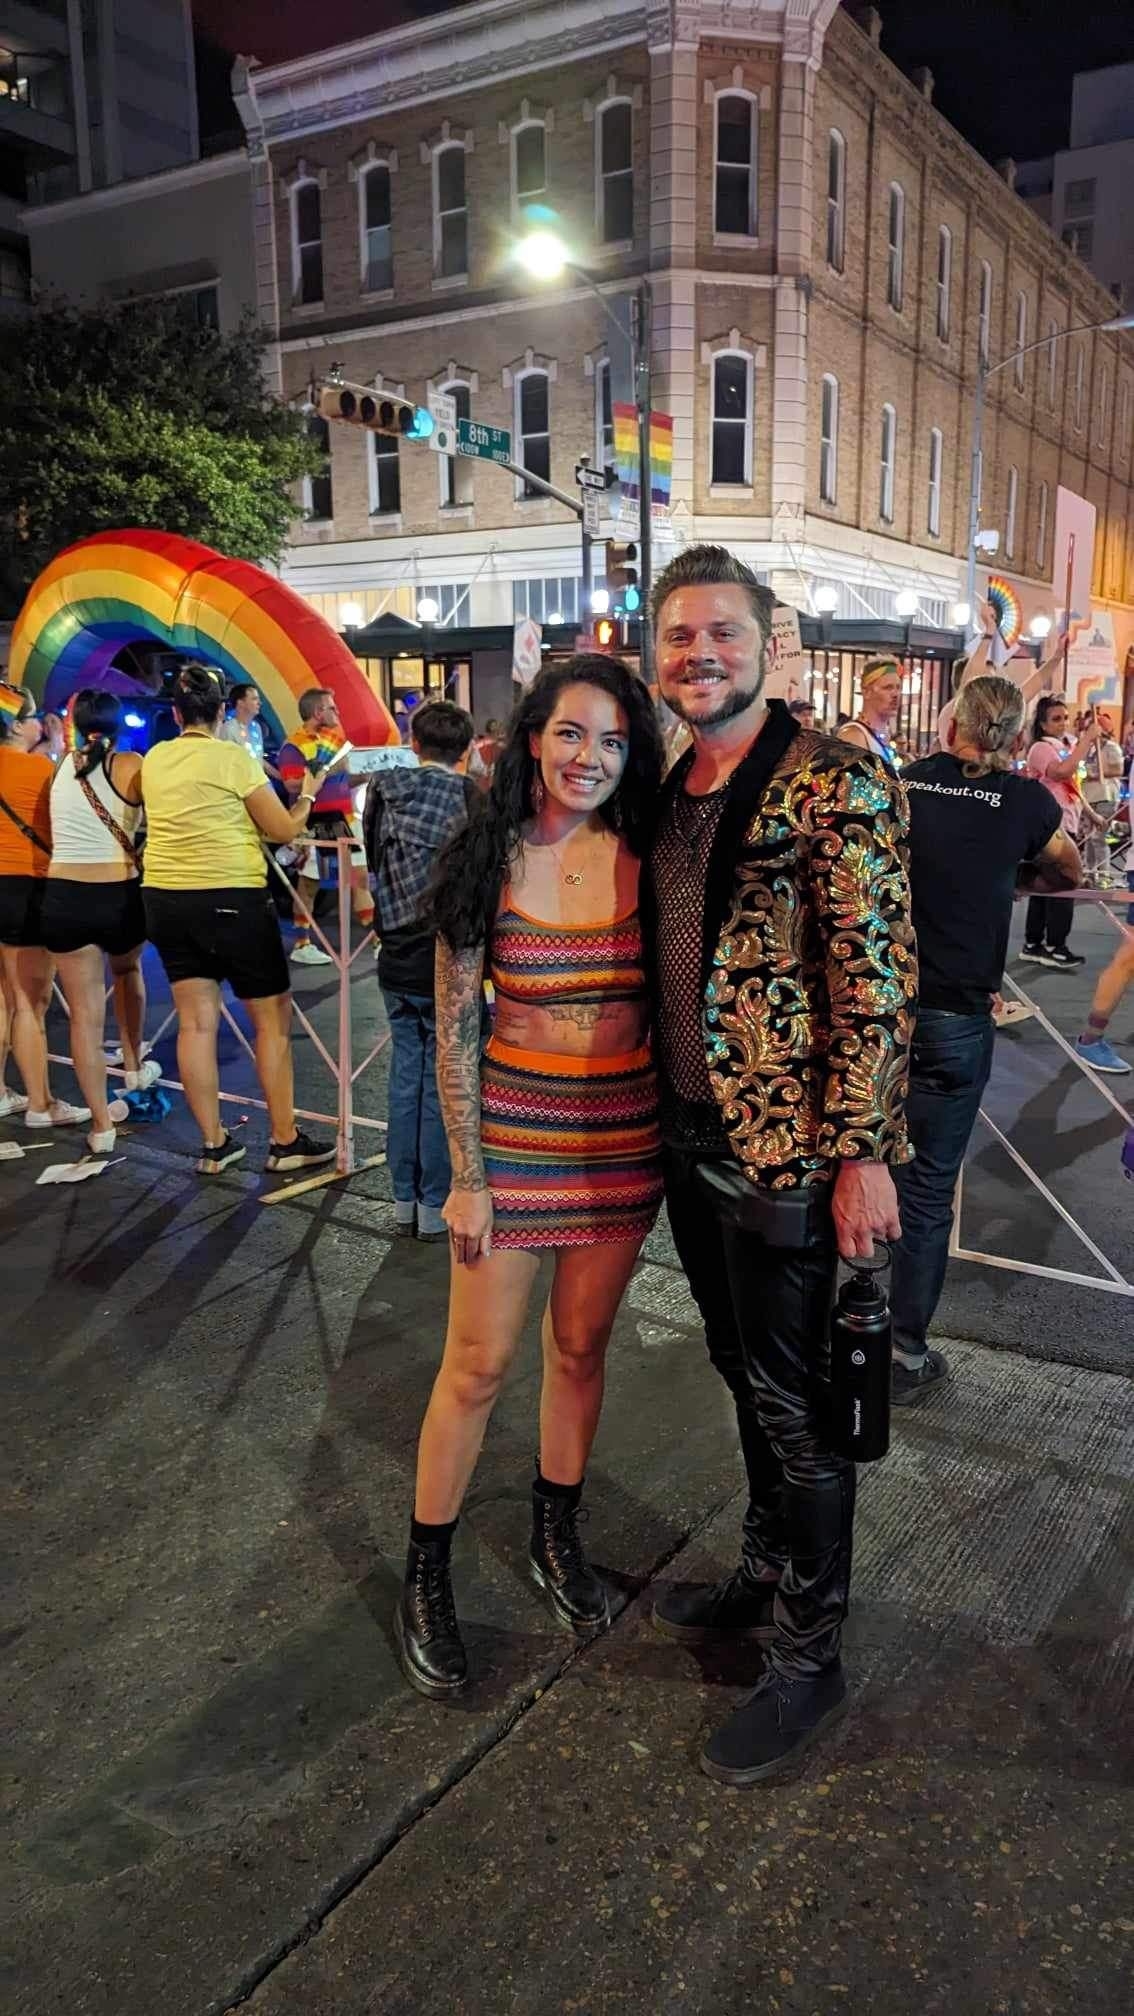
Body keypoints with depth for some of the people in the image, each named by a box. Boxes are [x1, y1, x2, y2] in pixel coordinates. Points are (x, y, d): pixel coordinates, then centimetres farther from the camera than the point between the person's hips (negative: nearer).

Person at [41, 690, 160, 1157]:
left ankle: (101, 1124, 9)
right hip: (118, 894, -2)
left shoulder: (62, 768, 9)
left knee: (84, 1014, 6)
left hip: (63, 896, 2)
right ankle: (134, 1068, 42)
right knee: (128, 970, 30)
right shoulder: (129, 765, -5)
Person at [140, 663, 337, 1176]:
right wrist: (308, 793, 11)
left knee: (195, 1022, 9)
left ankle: (213, 1145, 15)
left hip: (164, 899, 6)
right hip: (230, 899, -6)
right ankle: (285, 1141, 11)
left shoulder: (153, 759, 8)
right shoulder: (233, 757, -10)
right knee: (273, 1017, 7)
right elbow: (284, 829, -6)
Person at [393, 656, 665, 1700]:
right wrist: (467, 1176, -7)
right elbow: (454, 1032, -5)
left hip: (627, 1130, 2)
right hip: (513, 1125, -2)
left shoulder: (647, 857, -3)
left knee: (581, 1344, 17)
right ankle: (426, 1575, 26)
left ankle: (556, 1532, 39)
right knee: (478, 1367, 6)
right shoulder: (486, 860, -7)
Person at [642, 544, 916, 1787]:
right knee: (746, 1376, 22)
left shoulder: (833, 783, -14)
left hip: (788, 1151, -7)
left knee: (796, 1406, 6)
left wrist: (861, 1153, -19)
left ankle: (808, 1659, 26)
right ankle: (766, 1577, 43)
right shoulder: (670, 791, 10)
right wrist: (664, 1119, 15)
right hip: (692, 1138, 7)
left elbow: (877, 974, -17)